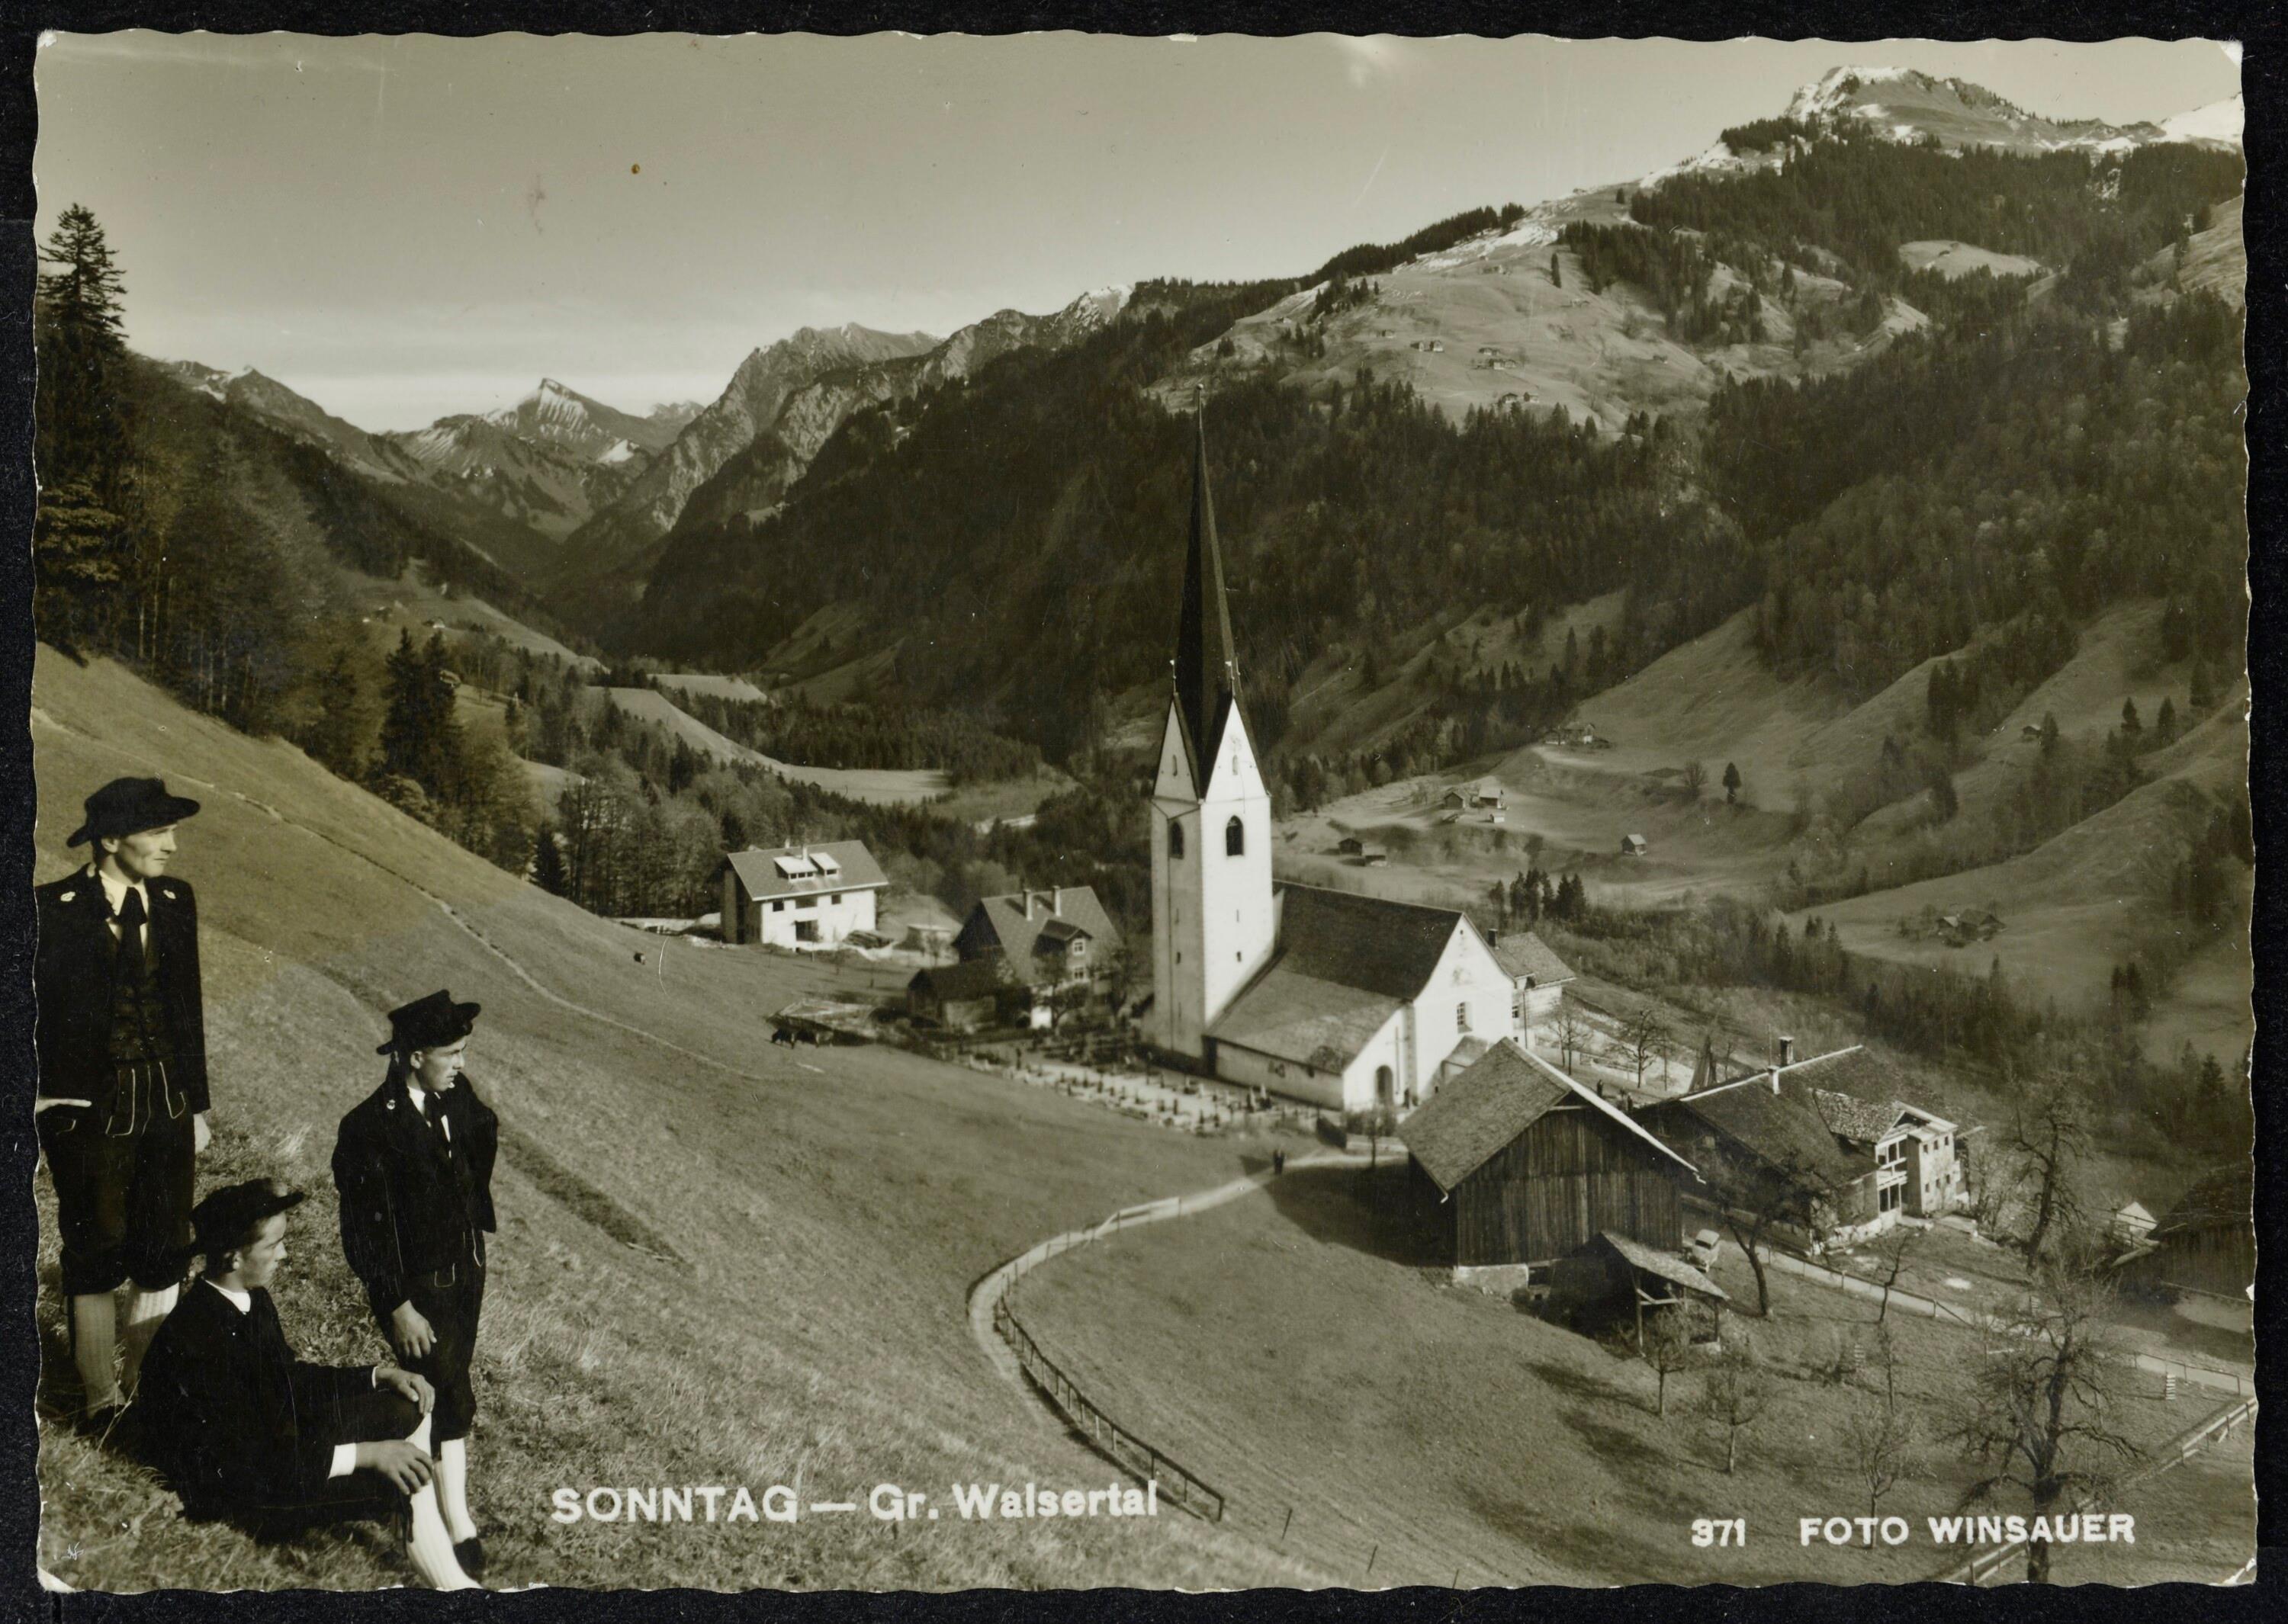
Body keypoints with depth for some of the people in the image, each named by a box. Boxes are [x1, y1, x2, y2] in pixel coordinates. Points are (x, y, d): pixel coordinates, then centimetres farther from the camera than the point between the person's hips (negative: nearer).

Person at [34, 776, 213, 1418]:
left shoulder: (174, 902, 5)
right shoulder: (55, 909, -10)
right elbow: (38, 1014, -8)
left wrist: (195, 1105, 12)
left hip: (165, 1105, 5)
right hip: (90, 1110, -4)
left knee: (163, 1257, 9)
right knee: (95, 1260, 6)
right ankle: (103, 1401, 18)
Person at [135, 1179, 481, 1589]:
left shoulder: (251, 1298, -3)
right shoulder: (198, 1339, -29)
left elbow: (290, 1377, 13)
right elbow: (250, 1460, -28)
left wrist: (380, 1375, 0)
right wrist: (365, 1453, -30)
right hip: (233, 1490, -9)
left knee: (408, 1410, -1)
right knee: (402, 1485, -20)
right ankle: (453, 1586, 1)